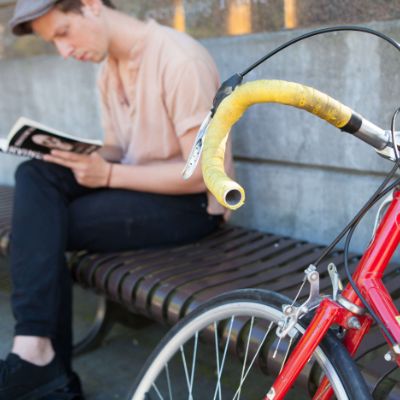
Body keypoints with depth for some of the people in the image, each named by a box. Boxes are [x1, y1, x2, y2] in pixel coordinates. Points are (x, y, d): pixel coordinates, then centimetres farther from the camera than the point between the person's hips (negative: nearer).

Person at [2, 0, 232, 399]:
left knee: (42, 229, -19)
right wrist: (69, 154, -8)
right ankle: (34, 348, -19)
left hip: (191, 203, -8)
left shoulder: (179, 59, -18)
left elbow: (203, 173, -20)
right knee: (35, 175, -15)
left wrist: (108, 175, -22)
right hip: (136, 184, 8)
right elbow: (117, 152, 14)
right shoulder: (108, 70, 8)